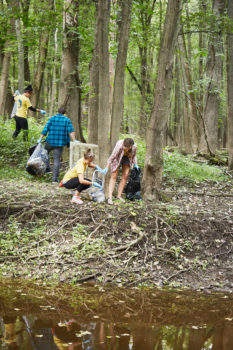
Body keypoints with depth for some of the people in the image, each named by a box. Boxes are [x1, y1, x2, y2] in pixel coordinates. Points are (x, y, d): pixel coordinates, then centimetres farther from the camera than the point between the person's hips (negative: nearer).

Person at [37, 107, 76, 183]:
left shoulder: (52, 119, 4)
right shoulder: (67, 120, 4)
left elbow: (45, 129, -5)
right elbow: (71, 131, -8)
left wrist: (40, 138, -7)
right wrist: (74, 141, -11)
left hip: (50, 141, 0)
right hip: (60, 143, 0)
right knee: (57, 160, 2)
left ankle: (47, 168, 18)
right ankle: (55, 178, 0)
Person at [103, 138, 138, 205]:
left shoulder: (134, 147, -27)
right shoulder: (119, 145, -37)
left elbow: (134, 155, -3)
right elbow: (112, 157, -29)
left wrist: (135, 164, -6)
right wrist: (107, 168, -27)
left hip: (127, 158, 3)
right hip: (117, 158, -3)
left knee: (125, 176, -4)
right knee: (114, 177, -9)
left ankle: (119, 196, 1)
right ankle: (110, 197, -15)